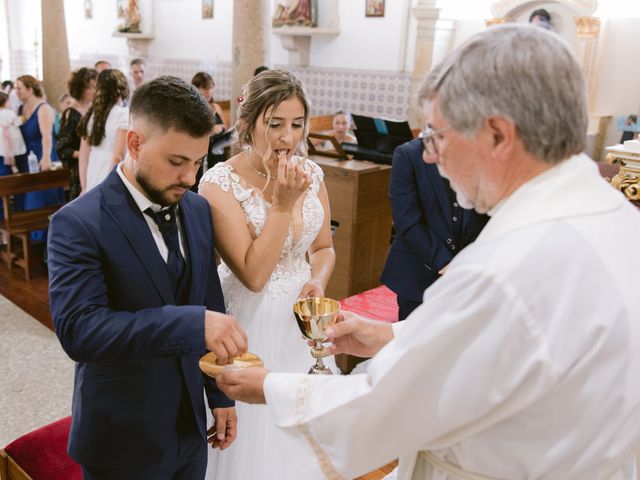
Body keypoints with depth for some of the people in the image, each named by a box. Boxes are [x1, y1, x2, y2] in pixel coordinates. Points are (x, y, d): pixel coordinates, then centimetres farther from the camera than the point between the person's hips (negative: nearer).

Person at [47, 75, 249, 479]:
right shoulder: (78, 223, -18)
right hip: (123, 441, -5)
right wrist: (193, 323, -40)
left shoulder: (198, 210, 0)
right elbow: (78, 328, -29)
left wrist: (220, 394, 8)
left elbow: (210, 303, 5)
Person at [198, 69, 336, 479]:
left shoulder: (311, 174, -2)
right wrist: (283, 202, -25)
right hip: (251, 324, -5)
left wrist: (318, 281, -11)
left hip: (300, 316, 5)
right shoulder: (220, 183, -18)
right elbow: (253, 275, -23)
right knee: (257, 437, 14)